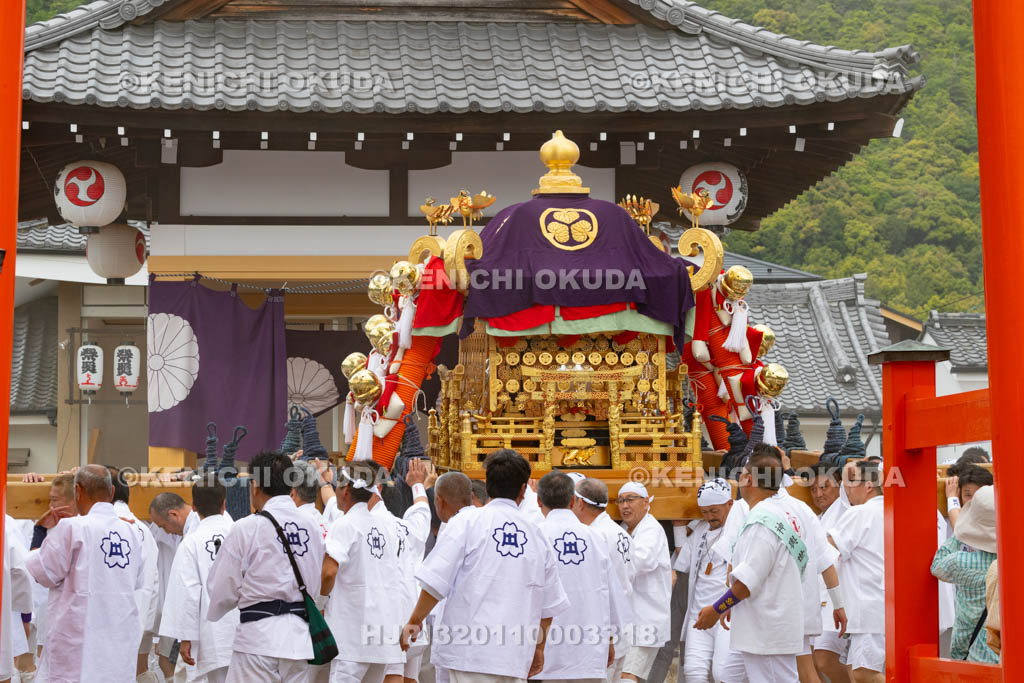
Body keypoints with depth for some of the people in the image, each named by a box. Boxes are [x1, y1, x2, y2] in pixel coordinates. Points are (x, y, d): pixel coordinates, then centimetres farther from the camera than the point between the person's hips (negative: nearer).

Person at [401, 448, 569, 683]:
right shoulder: (536, 533, 10)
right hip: (515, 655, 4)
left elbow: (435, 581, -8)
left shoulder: (467, 522, -2)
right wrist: (538, 647, 28)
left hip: (470, 650, -4)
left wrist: (415, 620, 5)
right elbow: (550, 605, 16)